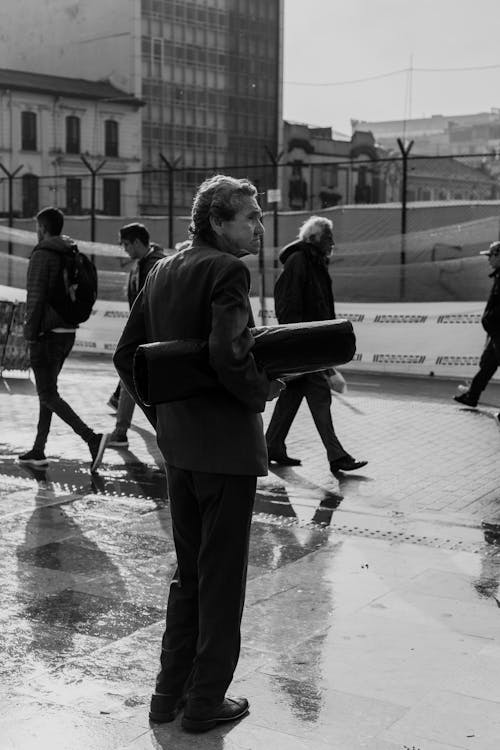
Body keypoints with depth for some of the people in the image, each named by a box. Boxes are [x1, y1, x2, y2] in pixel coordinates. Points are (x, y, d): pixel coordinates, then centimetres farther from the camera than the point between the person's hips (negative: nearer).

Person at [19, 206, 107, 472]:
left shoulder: (42, 255, -13)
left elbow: (35, 298, -18)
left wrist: (30, 333, -14)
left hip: (47, 334, -8)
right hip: (67, 332, 8)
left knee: (48, 395, -5)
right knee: (47, 391, 16)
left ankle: (92, 439, -19)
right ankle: (38, 451, 20)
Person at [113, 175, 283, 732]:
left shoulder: (162, 272, 10)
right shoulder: (228, 270, -15)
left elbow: (126, 356, 12)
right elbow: (229, 356, -28)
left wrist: (163, 417, 16)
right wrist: (266, 389, -10)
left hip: (178, 446, 8)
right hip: (226, 445, -8)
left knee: (188, 571, 20)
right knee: (222, 577, 6)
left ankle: (170, 691, 28)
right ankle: (206, 703, 17)